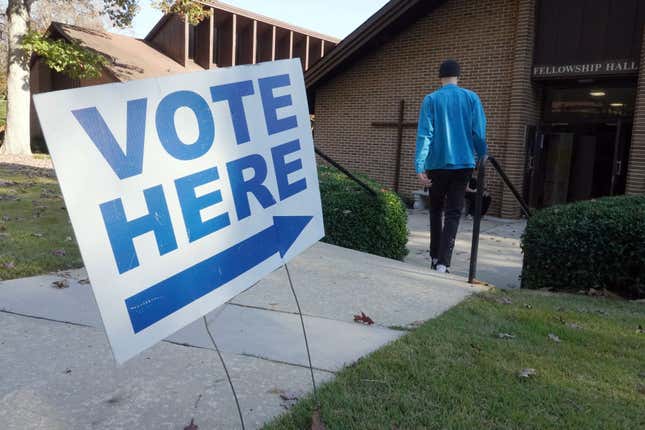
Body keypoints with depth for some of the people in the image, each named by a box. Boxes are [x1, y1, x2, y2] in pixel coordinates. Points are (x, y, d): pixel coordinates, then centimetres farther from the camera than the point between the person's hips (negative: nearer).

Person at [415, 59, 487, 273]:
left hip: (437, 164, 0)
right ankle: (443, 262, -9)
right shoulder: (471, 98, 4)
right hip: (463, 163, 0)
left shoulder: (431, 99, 0)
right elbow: (479, 133, 0)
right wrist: (482, 156, 13)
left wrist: (420, 166, -12)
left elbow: (424, 134, -8)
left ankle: (435, 257, 19)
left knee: (436, 210, 16)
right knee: (453, 213, 0)